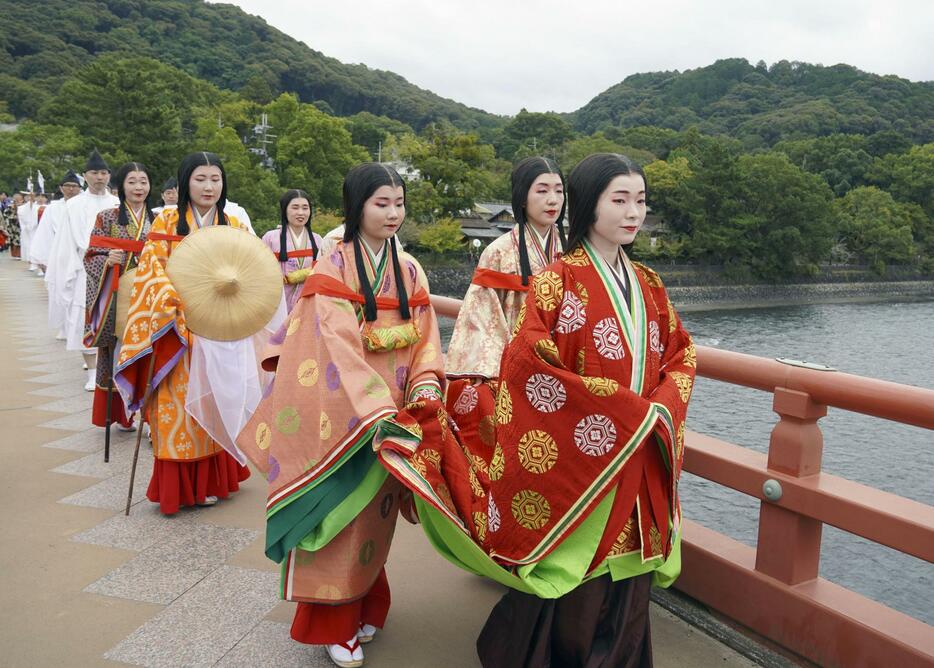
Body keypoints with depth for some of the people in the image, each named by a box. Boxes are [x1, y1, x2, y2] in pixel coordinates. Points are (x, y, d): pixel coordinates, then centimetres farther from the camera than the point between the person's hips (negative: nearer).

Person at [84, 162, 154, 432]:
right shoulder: (106, 218, 4)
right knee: (116, 353, 1)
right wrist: (107, 260, -21)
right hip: (116, 297, -2)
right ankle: (119, 413, 13)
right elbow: (91, 257, -1)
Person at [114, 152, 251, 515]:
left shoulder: (234, 226, 10)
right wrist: (179, 293, -22)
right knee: (176, 406, -2)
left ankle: (209, 482, 18)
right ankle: (174, 486, 8)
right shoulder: (166, 221, 4)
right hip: (177, 328, -2)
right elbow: (153, 269, -4)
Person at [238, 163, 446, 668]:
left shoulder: (409, 270, 6)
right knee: (341, 517, 5)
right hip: (344, 409, -4)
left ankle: (365, 605, 36)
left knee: (375, 516, 16)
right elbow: (337, 349, -19)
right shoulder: (333, 267, -9)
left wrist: (425, 390, -16)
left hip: (393, 410, 5)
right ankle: (336, 625, 23)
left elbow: (424, 340, 3)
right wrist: (378, 413, -28)